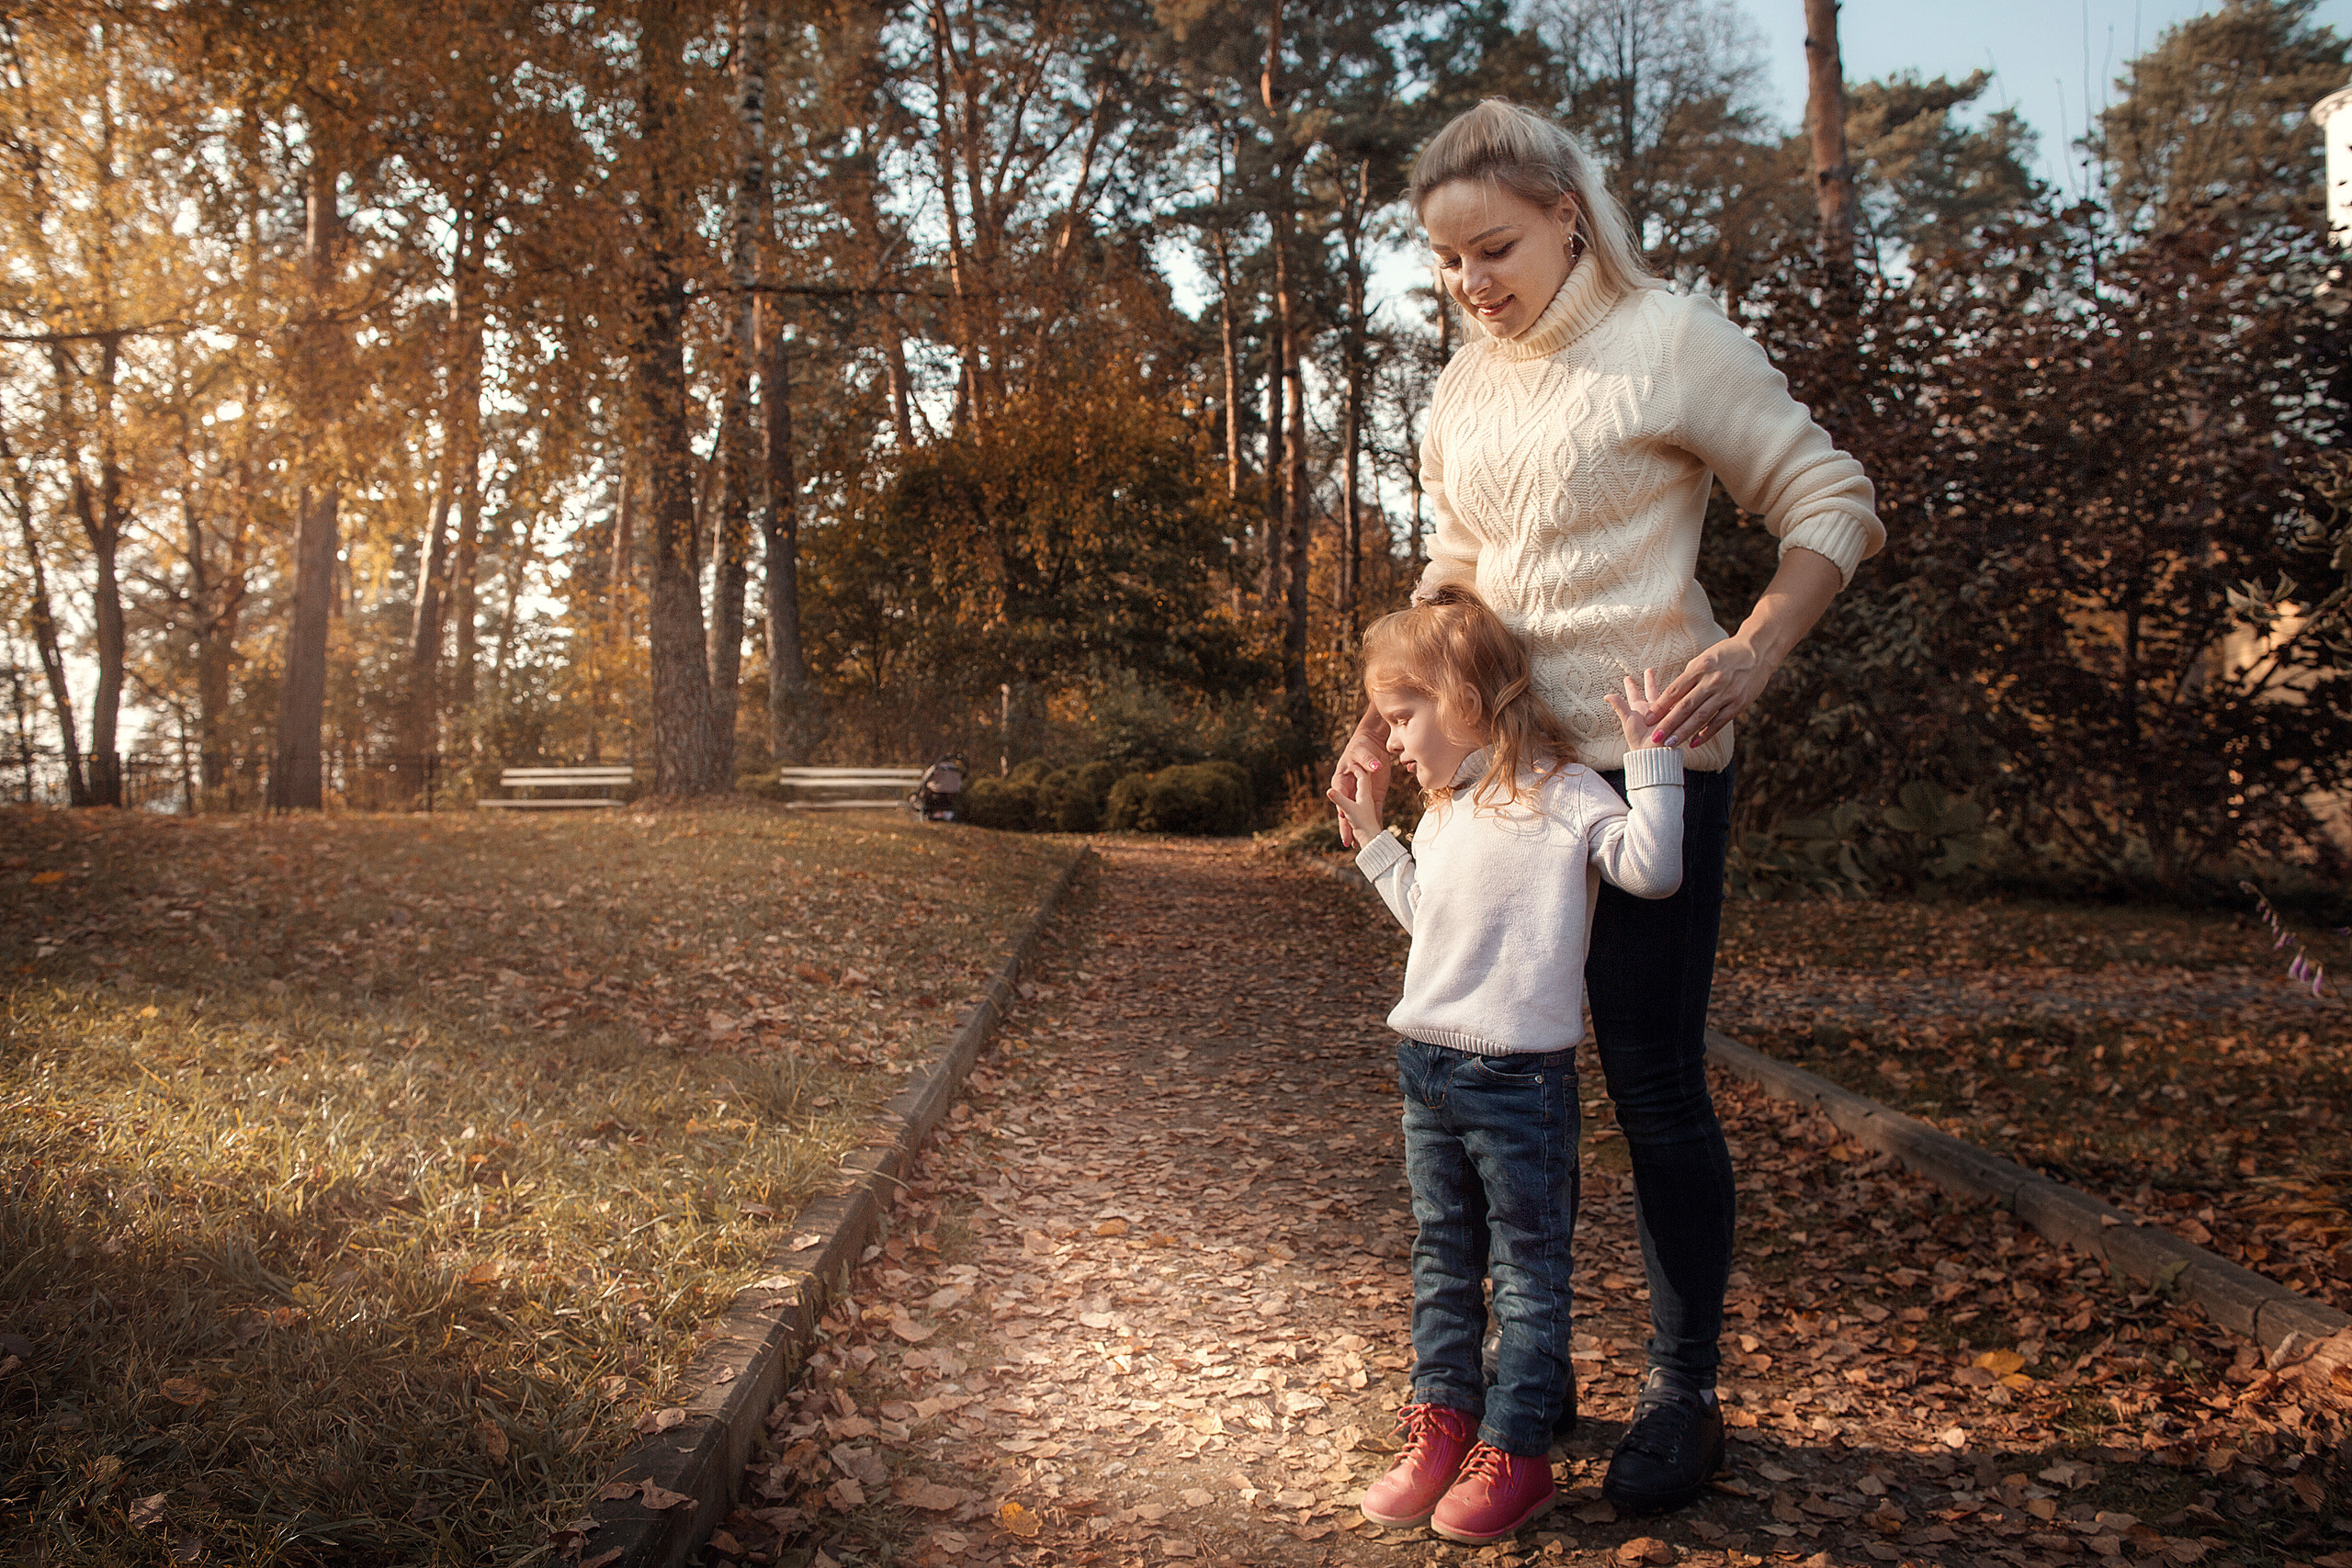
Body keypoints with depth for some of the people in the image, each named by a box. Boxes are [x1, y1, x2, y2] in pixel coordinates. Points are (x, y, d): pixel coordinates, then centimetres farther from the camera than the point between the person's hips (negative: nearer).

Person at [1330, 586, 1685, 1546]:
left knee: (1528, 1270, 5)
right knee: (1442, 1262, 15)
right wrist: (1373, 843, 28)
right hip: (1425, 1070, 8)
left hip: (1521, 1078, -8)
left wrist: (1648, 755, -23)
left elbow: (1652, 869, -22)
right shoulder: (1443, 817, 14)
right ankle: (1440, 1425, 26)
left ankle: (1515, 1450, 14)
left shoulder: (1560, 794, -10)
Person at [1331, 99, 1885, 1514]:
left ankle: (1685, 1395, 19)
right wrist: (1391, 715, 11)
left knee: (1654, 1082, -1)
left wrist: (1755, 651, -19)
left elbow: (1835, 505, -3)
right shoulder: (1464, 389, 13)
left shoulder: (1673, 340, -5)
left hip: (1648, 762, -6)